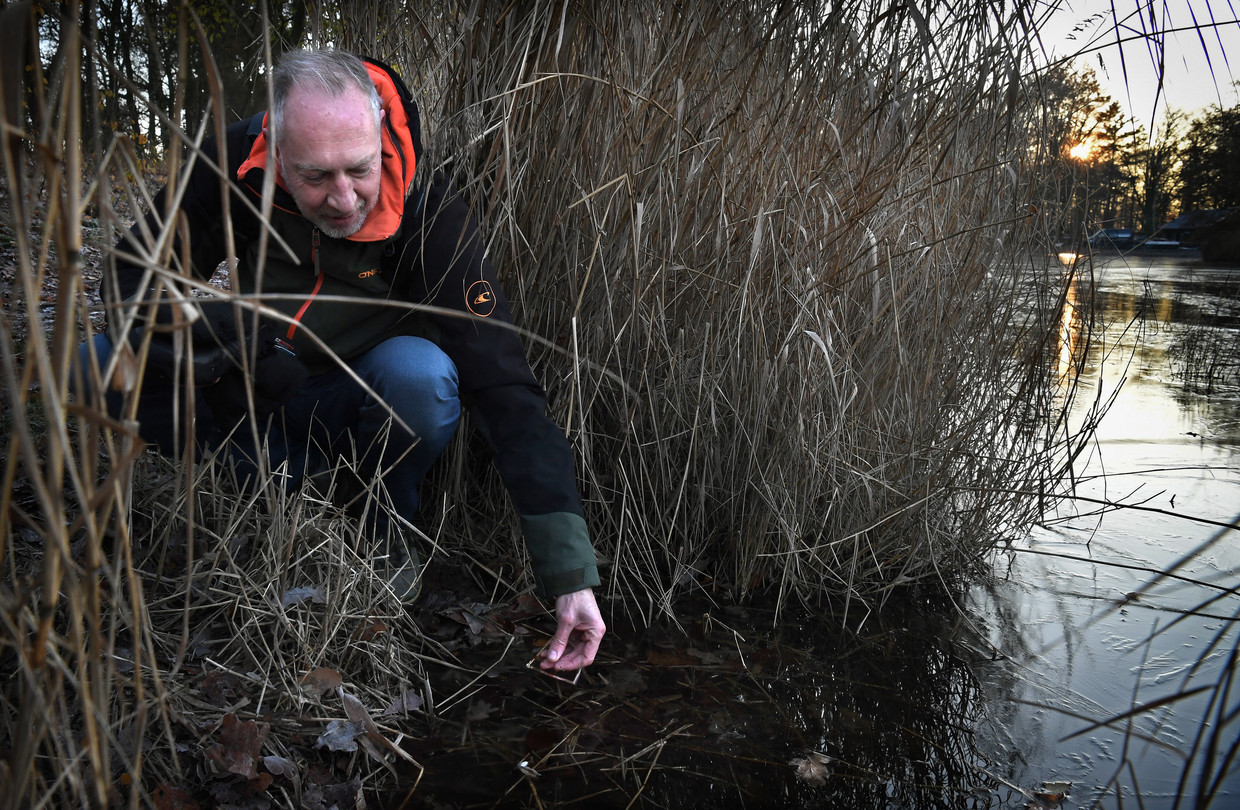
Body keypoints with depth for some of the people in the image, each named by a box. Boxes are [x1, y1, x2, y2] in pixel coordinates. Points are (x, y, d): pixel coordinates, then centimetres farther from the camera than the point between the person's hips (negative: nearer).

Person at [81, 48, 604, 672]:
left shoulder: (430, 209, -28)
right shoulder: (233, 163, -19)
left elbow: (506, 388, -32)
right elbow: (135, 276, -6)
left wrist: (571, 574, -36)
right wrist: (223, 339, -30)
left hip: (362, 408, -2)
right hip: (261, 402, 3)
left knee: (421, 373, -37)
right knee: (97, 363, -18)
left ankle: (389, 527, -6)